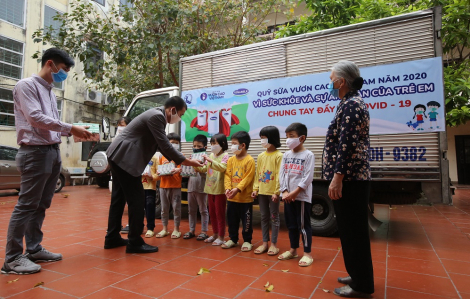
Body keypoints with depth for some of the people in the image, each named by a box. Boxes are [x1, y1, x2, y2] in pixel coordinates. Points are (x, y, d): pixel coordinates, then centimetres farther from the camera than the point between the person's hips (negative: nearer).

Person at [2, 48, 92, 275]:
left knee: (41, 205, 11)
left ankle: (34, 249, 21)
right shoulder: (26, 85, -4)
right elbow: (35, 118, -16)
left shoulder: (50, 92, 19)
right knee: (26, 205, -5)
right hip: (35, 152, -8)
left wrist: (72, 132, 1)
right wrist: (70, 128, -16)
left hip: (53, 152, 8)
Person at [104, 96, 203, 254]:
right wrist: (188, 162, -10)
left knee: (119, 198, 16)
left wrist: (180, 160, 12)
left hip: (119, 156, 11)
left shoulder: (157, 115, 14)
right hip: (124, 158, -11)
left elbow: (161, 146, 17)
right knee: (136, 200, -4)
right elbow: (165, 146, -19)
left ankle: (112, 238, 27)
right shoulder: (157, 116, -17)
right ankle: (135, 242, 5)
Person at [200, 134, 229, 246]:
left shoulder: (225, 156, -9)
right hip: (210, 188, 7)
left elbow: (222, 167, -27)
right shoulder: (211, 155, 10)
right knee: (212, 213, 16)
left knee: (220, 213, 2)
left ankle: (221, 237, 14)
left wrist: (210, 160, -32)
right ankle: (215, 234, 30)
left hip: (220, 189, -7)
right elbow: (203, 169, 10)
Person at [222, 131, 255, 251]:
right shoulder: (231, 160, 6)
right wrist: (228, 188, -14)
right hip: (232, 197, 6)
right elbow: (227, 175, 1)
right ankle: (233, 239, 32)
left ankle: (247, 240, 23)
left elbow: (248, 178, -16)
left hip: (245, 197, -5)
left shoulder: (249, 160, -11)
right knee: (232, 220, 16)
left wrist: (238, 189, -24)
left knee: (246, 221, 7)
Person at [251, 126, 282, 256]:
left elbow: (279, 175, -13)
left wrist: (277, 192, -17)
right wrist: (255, 189, 3)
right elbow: (257, 174, 10)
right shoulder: (261, 156, 9)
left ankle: (273, 244, 16)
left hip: (273, 192, -6)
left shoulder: (279, 155, -9)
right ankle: (265, 243, 23)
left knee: (274, 217, 6)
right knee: (264, 217, 12)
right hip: (262, 191, 6)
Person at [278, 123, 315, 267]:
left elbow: (308, 177, -14)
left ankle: (307, 254, 13)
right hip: (288, 196, 6)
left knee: (303, 225, 0)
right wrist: (285, 192, -8)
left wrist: (295, 192, -18)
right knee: (291, 224, 15)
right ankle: (293, 250, 29)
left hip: (302, 196, -6)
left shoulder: (308, 155, -7)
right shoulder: (286, 155, 10)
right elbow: (282, 174, 5)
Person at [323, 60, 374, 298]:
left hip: (348, 179, -10)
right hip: (353, 178, 10)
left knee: (353, 231, -1)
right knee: (351, 230, 17)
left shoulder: (350, 105, -13)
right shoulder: (353, 103, 19)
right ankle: (358, 276, 30)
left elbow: (347, 145, -22)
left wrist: (337, 176, -23)